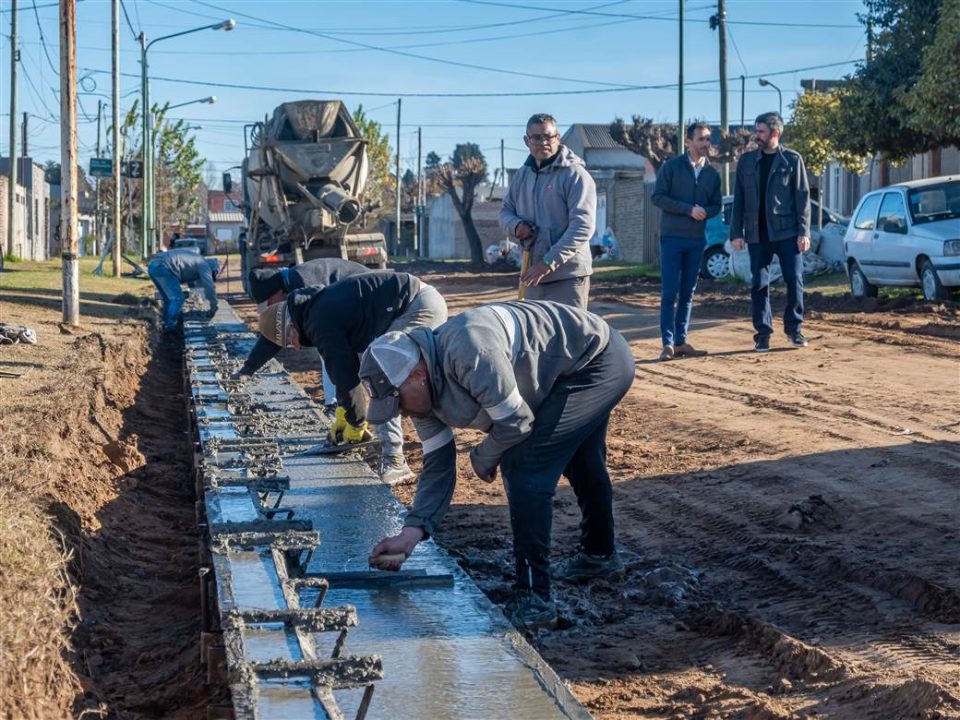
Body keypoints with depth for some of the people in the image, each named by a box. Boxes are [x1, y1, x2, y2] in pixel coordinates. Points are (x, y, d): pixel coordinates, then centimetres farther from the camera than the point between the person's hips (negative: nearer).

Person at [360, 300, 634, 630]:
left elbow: (515, 422, -29)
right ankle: (600, 556, 55)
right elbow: (438, 466, -3)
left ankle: (533, 598, -12)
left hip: (598, 361, -10)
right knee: (581, 464, 30)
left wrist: (482, 459, -8)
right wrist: (412, 531, -15)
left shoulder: (468, 353, -37)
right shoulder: (422, 390, -7)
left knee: (523, 468, -18)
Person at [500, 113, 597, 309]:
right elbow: (505, 211, 21)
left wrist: (549, 262, -25)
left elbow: (582, 227, -19)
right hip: (534, 275, 7)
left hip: (567, 278, -7)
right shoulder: (522, 175, 12)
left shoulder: (575, 175, -11)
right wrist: (516, 225, -5)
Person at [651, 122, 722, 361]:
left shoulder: (712, 174, 10)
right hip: (672, 237, -5)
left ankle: (680, 342, 9)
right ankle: (668, 343, -7)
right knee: (669, 292, -7)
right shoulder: (672, 167, -3)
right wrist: (689, 209, -16)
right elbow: (658, 197, -8)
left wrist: (705, 212, -10)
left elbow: (717, 205, 13)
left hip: (697, 239, 5)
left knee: (688, 293, 6)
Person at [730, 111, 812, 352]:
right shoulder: (747, 160, 8)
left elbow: (803, 197, 0)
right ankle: (763, 333, 8)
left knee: (794, 279, -4)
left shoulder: (792, 160, 1)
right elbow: (738, 199, 8)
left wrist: (804, 232, -7)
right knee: (759, 284, 2)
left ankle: (794, 327, 11)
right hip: (757, 233, 2)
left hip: (787, 232, -2)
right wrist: (736, 233, 2)